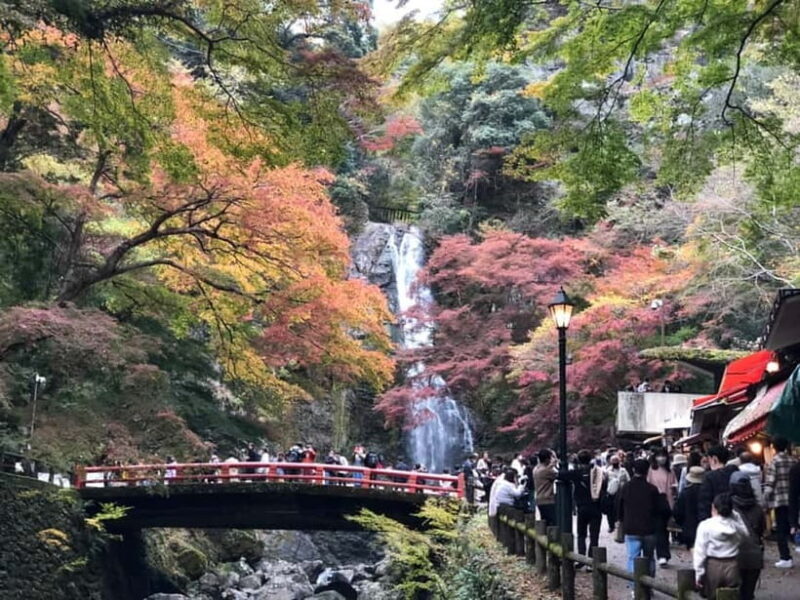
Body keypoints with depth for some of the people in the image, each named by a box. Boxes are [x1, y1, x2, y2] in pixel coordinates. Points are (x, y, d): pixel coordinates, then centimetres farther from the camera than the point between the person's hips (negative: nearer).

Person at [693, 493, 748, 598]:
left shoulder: (705, 525, -11)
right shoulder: (737, 525, -3)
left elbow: (700, 552, -11)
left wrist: (698, 575, -6)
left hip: (713, 567, -2)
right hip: (732, 567, 2)